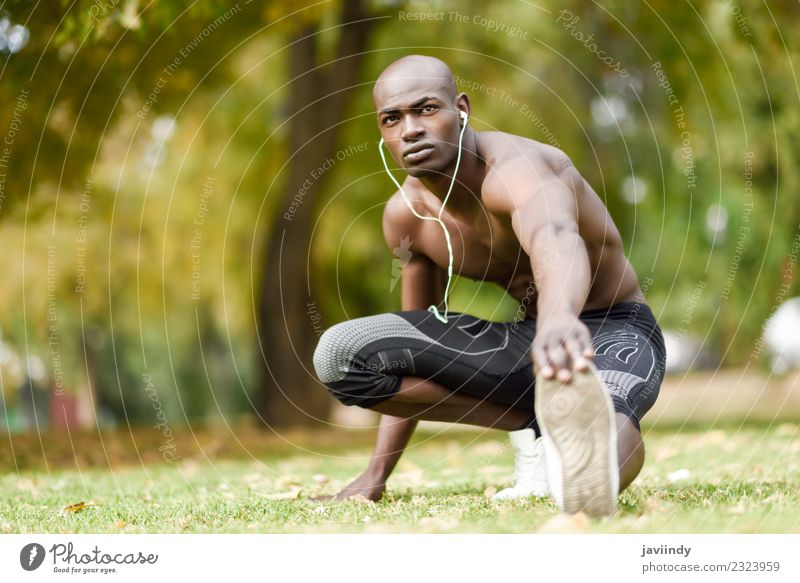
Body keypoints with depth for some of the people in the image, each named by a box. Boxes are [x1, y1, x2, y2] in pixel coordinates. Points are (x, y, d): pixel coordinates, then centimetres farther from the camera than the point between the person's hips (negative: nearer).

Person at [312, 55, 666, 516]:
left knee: (605, 415, -44)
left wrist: (560, 318, -78)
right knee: (339, 354, -11)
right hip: (524, 339, 7)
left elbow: (555, 237, -53)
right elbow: (415, 333, 11)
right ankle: (535, 425, -13)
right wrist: (378, 474, 11)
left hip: (613, 334, -7)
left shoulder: (515, 168, -27)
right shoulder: (405, 215, -3)